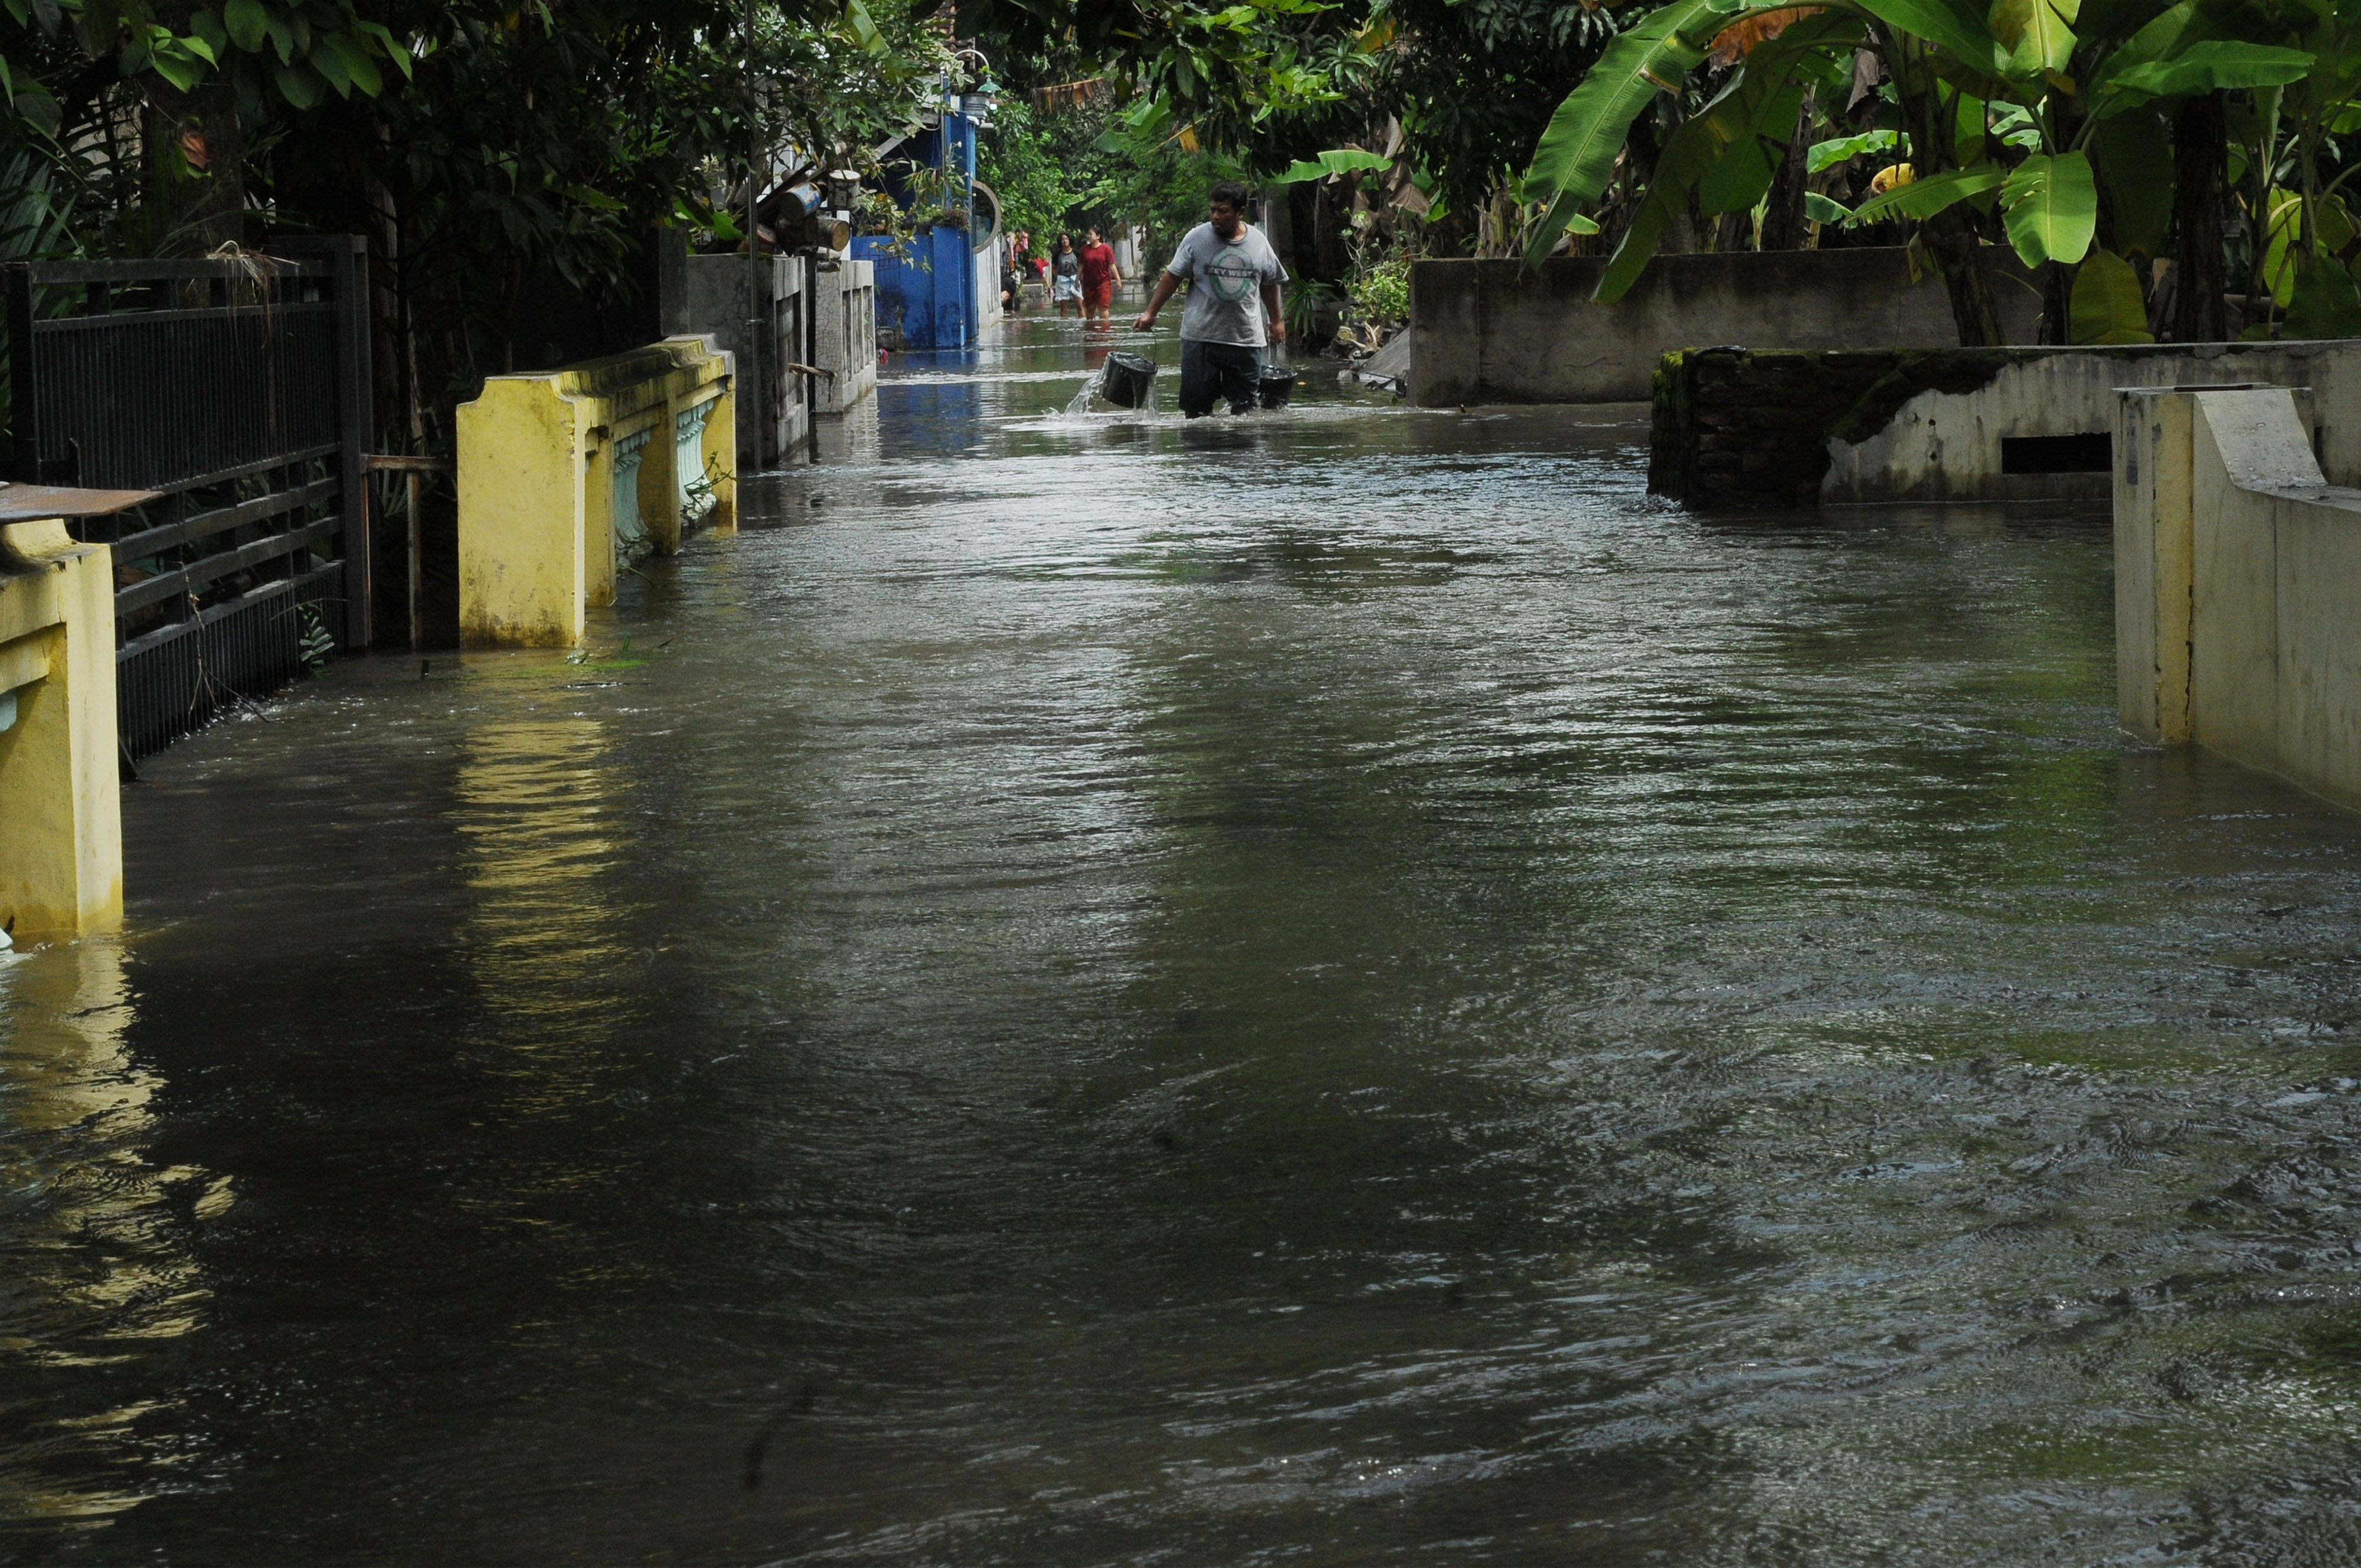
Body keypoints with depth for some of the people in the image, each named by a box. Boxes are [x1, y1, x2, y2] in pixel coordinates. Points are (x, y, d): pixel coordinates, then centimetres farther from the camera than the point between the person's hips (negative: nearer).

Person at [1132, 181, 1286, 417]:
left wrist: (1276, 321, 26)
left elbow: (1269, 283, 19)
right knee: (1197, 406, -1)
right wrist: (1151, 313, 1)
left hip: (1246, 338, 2)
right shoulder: (1196, 238, -2)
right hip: (1201, 337, -2)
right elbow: (1172, 277, 4)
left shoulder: (1259, 242, 5)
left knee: (1244, 406, 3)